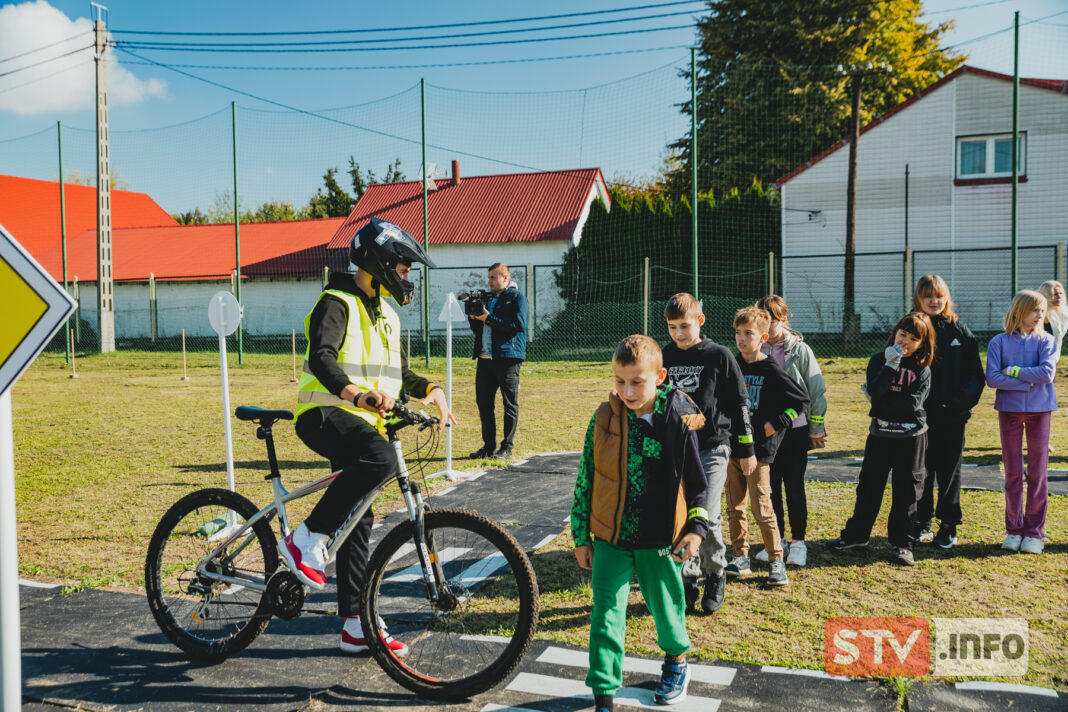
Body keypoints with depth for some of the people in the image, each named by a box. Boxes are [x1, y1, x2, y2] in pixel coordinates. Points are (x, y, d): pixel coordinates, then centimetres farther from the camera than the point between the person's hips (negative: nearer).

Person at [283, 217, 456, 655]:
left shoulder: (384, 312, 18)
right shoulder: (337, 303, -10)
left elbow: (399, 371, 23)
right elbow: (321, 359, -27)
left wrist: (430, 390, 3)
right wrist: (357, 393, -44)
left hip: (362, 421, 9)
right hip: (325, 415, -8)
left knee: (358, 521, 8)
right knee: (381, 460, -36)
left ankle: (356, 625, 14)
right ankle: (307, 539, -20)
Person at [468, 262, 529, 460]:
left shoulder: (517, 297, 1)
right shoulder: (488, 298, 21)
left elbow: (519, 324, -15)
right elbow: (478, 330, 24)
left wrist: (489, 319, -13)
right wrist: (473, 317, 3)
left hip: (507, 358, -7)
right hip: (485, 358, 7)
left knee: (510, 404, 1)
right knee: (483, 402, 7)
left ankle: (507, 447, 7)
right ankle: (489, 446, 17)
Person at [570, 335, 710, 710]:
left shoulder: (678, 421, -12)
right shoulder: (603, 419, -8)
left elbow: (700, 481, -1)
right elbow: (585, 479, 1)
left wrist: (697, 527, -10)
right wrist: (581, 535, 3)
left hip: (660, 539, -1)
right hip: (610, 538, 1)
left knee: (666, 607, 18)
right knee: (606, 617, 0)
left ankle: (676, 662, 47)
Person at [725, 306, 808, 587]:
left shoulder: (771, 370, -7)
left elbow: (801, 400, -5)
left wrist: (775, 424, -10)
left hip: (758, 449, -6)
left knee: (762, 508, -6)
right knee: (734, 507, 10)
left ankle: (776, 562, 7)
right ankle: (740, 559, 21)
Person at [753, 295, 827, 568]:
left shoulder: (799, 350, -4)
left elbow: (817, 390, -1)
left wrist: (817, 429, -1)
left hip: (794, 429, -3)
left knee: (794, 487, 3)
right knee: (770, 487, 8)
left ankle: (798, 542, 15)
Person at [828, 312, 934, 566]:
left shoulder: (922, 369, -1)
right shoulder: (879, 360, 2)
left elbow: (913, 403, -15)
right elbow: (875, 392, -15)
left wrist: (882, 401, -14)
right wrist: (890, 366, -21)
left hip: (911, 436, -1)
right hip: (880, 434, 1)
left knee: (906, 491, 5)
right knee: (869, 487, 10)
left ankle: (902, 543, 16)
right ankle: (856, 535, 22)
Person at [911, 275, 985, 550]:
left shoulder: (960, 331, 2)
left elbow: (976, 375, 1)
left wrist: (960, 402, -12)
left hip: (952, 417, 0)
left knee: (949, 470, 7)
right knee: (921, 470, 7)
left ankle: (948, 527, 18)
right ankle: (922, 524, 20)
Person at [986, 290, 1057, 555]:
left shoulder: (1046, 341, 2)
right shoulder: (999, 342, 1)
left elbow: (1047, 373, -14)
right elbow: (992, 378, -10)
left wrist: (1013, 370, -11)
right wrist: (1028, 382, -12)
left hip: (1039, 410, 0)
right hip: (1009, 409, 0)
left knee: (1037, 472, 2)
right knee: (1012, 472, 5)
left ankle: (1034, 532, 11)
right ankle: (1014, 529, 15)